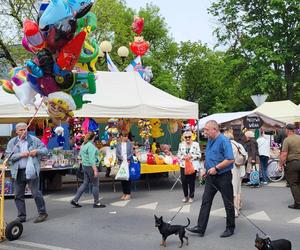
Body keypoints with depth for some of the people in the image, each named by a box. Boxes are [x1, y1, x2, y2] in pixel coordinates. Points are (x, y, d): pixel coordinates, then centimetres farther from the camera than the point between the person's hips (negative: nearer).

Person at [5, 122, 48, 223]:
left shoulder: (34, 139, 3)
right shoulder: (12, 142, 7)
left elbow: (45, 150, 7)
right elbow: (8, 156, -3)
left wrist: (37, 151, -12)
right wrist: (20, 154, -15)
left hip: (31, 171, -3)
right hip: (18, 172, 3)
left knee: (36, 193, 0)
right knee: (18, 195, 9)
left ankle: (42, 213, 14)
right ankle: (21, 217, 21)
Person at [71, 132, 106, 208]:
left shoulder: (84, 144, 10)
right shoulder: (91, 146, -19)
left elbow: (80, 154, 20)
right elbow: (92, 160, -23)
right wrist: (95, 170, -24)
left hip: (84, 166, 9)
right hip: (91, 167, -9)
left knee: (85, 183, 15)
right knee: (95, 185, 3)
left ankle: (75, 200, 15)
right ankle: (96, 203, 12)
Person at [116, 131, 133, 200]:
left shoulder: (129, 143, 1)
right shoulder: (118, 144, 6)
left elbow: (132, 153, -3)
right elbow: (117, 153, 0)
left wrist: (127, 158, -16)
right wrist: (122, 158, -16)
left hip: (128, 162, -2)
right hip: (121, 163, 2)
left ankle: (128, 193, 4)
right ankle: (124, 193, 16)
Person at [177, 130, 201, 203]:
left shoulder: (196, 144, -2)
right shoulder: (181, 144, 6)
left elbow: (199, 155, -3)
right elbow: (178, 155, 9)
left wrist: (191, 156, -16)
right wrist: (183, 157, -11)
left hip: (193, 166, -2)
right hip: (183, 166, 2)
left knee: (191, 182, 2)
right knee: (184, 181, -1)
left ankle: (191, 196, 18)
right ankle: (185, 196, 18)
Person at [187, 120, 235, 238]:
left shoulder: (224, 141, -18)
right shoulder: (209, 140, 9)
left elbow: (230, 159, -24)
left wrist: (216, 168, -22)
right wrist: (206, 169, 13)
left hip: (223, 176, -8)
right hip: (211, 176, 8)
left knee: (228, 203, 6)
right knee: (206, 201, 5)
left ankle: (230, 228, 21)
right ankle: (200, 228, 8)